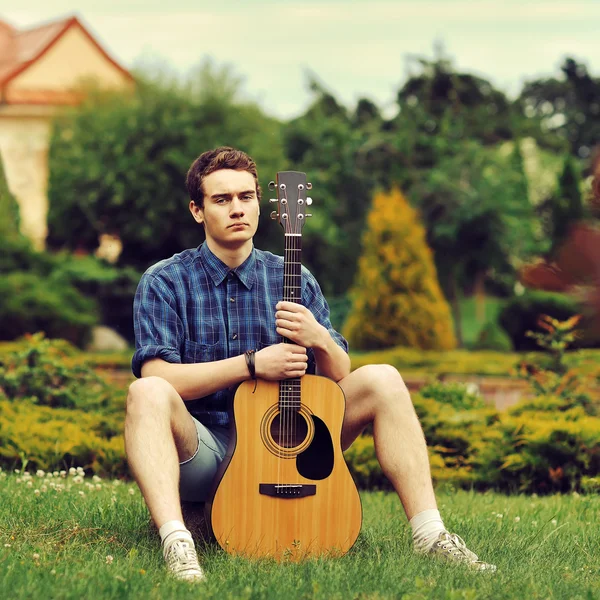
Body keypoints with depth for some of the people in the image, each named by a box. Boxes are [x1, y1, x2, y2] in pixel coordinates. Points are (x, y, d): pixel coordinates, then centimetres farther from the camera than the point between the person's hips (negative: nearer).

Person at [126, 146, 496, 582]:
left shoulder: (294, 281, 9)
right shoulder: (166, 282, -2)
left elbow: (340, 379, 8)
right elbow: (155, 375, -17)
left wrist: (321, 340, -15)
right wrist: (252, 364, -20)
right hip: (202, 450, -3)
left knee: (382, 381, -10)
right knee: (147, 394, -34)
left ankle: (430, 534, -17)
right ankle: (176, 544, -49)